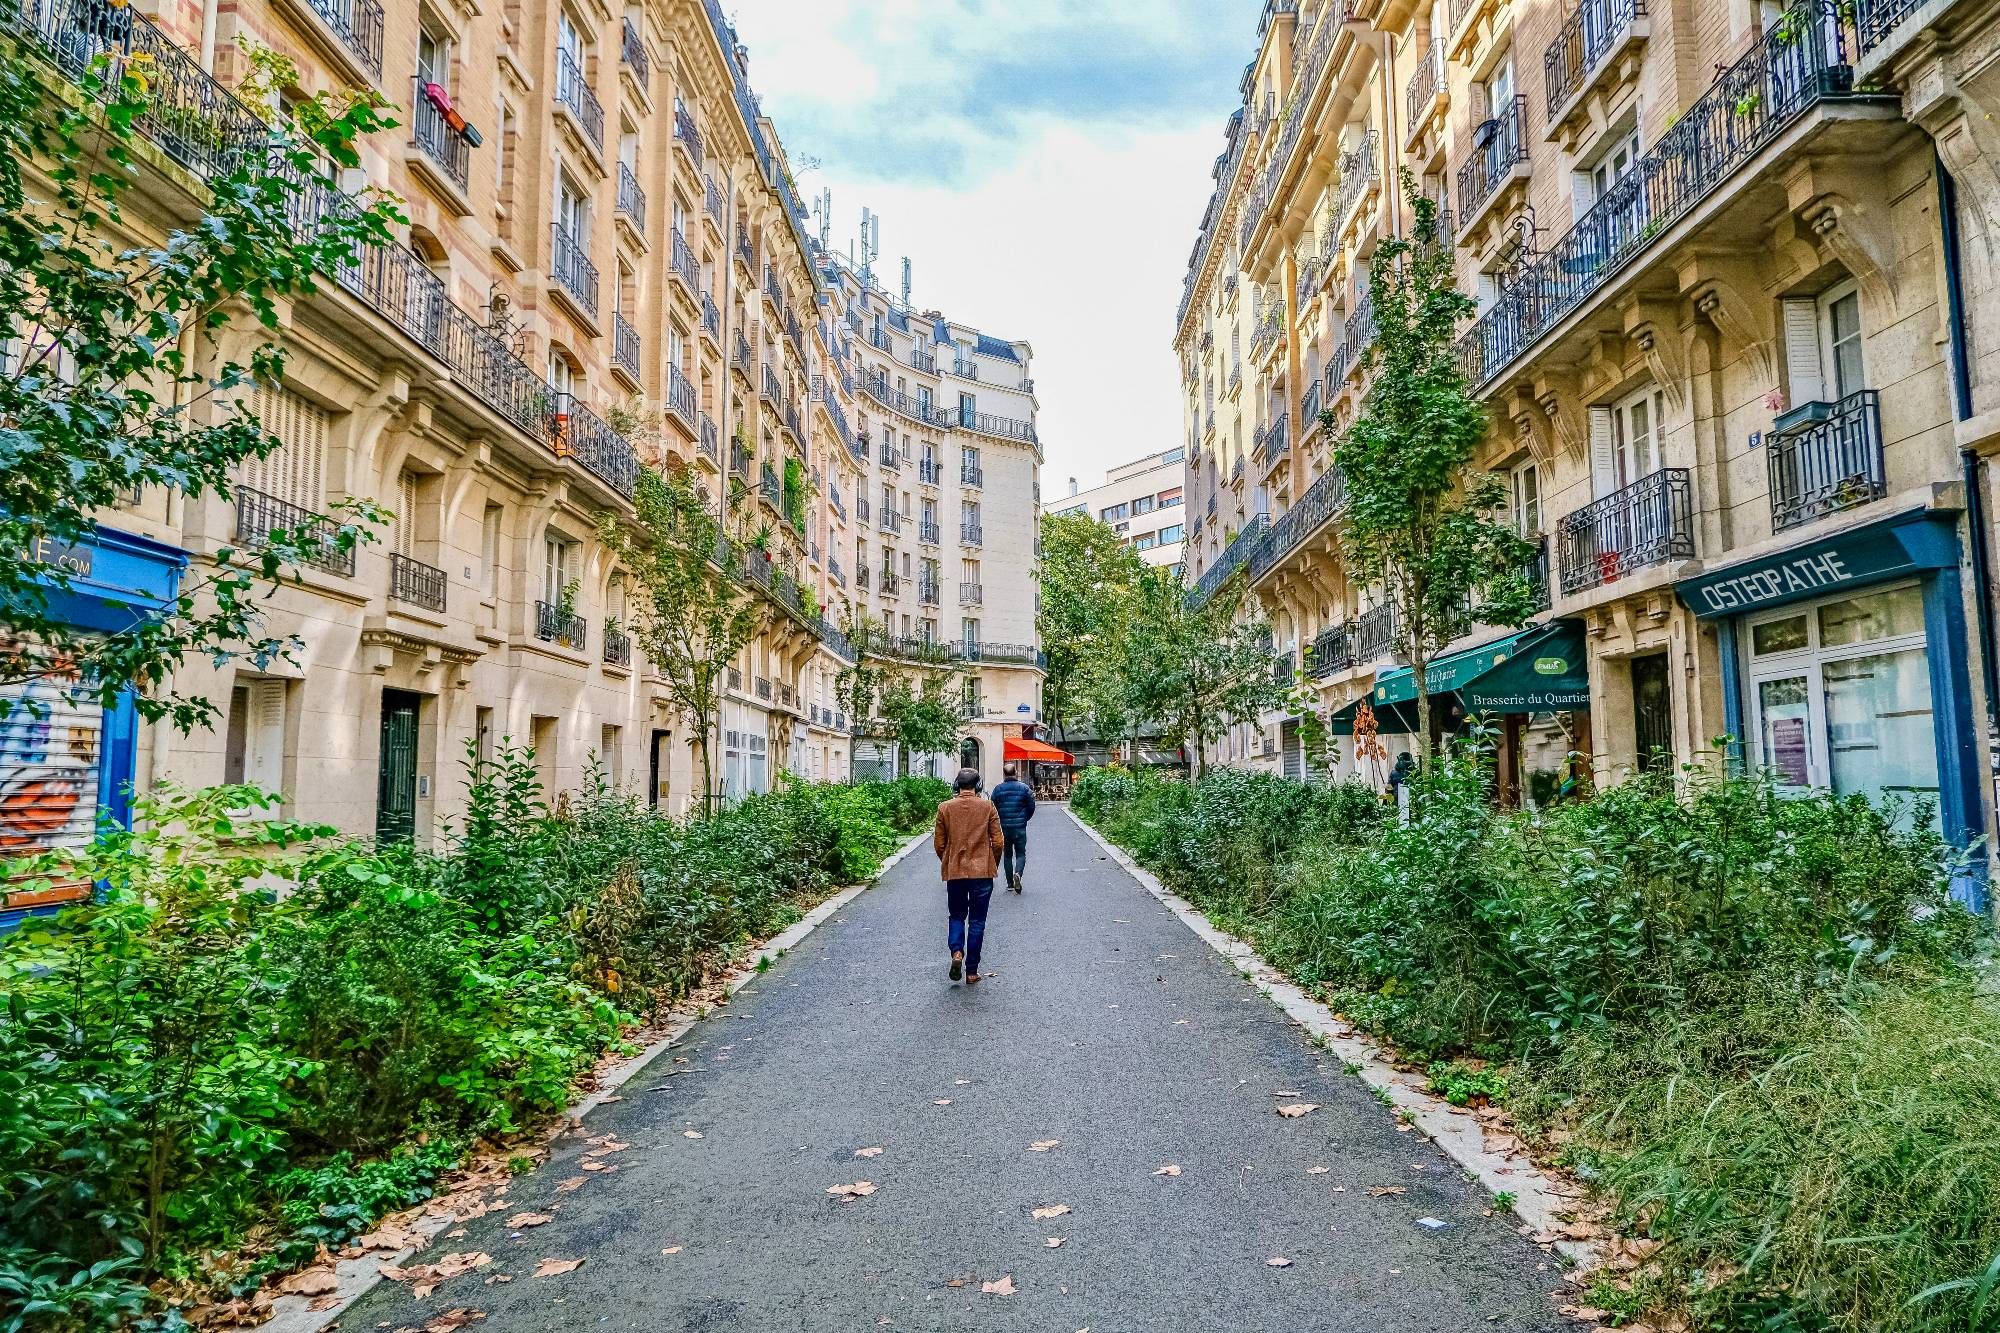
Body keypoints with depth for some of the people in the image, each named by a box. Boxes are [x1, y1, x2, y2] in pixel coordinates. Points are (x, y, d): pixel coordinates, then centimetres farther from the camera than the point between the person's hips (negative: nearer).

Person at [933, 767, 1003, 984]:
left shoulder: (945, 808, -2)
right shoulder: (987, 807, -4)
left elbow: (939, 843, 1)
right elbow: (997, 842, -3)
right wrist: (993, 865, 13)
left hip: (954, 871, 1)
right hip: (982, 871, -1)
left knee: (956, 915, 17)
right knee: (977, 921, 8)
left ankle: (957, 951, -9)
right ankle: (972, 971, 10)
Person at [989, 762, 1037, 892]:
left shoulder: (998, 789, -3)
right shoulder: (1024, 788, -4)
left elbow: (993, 808, 0)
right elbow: (1031, 807, 0)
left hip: (1004, 827, 1)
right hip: (1020, 827, -1)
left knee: (1007, 855, 12)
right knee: (1021, 854, 7)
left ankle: (1010, 883, 13)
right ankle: (1018, 873, -20)